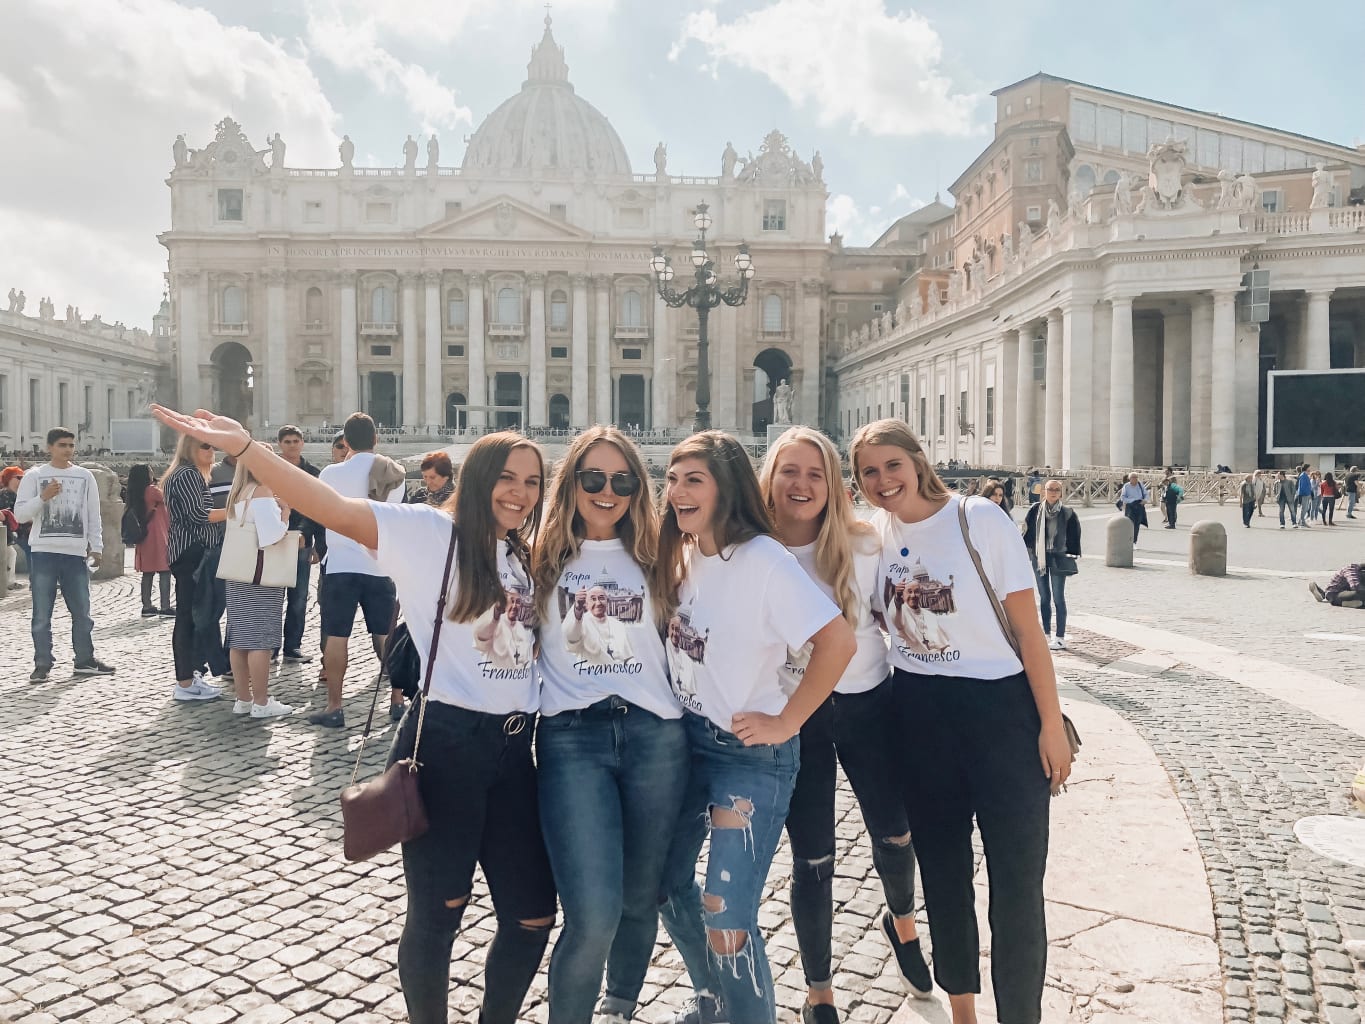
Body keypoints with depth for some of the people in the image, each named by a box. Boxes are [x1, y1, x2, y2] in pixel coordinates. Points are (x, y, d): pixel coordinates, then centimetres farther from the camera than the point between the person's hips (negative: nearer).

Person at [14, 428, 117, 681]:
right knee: (42, 614, 1)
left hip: (76, 553, 2)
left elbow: (93, 515, 11)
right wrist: (43, 497, -15)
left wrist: (96, 547, 5)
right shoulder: (34, 476, 2)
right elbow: (20, 514, -1)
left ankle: (84, 660, 18)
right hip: (43, 552, -2)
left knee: (82, 612, 8)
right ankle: (42, 665, 8)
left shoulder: (85, 476, 9)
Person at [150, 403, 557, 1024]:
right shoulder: (430, 533, -8)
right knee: (436, 915, 7)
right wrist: (244, 447, -31)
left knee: (532, 917, 12)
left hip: (514, 749, 6)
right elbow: (335, 510, -21)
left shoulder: (526, 559, 12)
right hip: (445, 744, -6)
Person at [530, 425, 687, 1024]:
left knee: (641, 900, 14)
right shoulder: (543, 556, 6)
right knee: (593, 917, -13)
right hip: (571, 737, -2)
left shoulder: (652, 557, 11)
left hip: (656, 737, 3)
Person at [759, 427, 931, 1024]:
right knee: (812, 858, 6)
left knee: (895, 832, 15)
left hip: (866, 703, 2)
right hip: (793, 716, -1)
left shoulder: (863, 545, -10)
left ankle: (902, 922, 49)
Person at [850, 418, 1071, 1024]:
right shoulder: (874, 531, 0)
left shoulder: (980, 520, -12)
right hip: (917, 710, 4)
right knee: (941, 865, 17)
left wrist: (1052, 724, -10)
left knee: (1016, 876, 1)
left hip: (999, 706, -4)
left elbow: (1028, 629, -9)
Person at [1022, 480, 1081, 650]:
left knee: (1058, 598, -2)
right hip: (1039, 557, 4)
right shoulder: (1036, 511, 2)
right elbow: (1027, 531, 8)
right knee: (1044, 597, 11)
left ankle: (1061, 638, 4)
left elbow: (1074, 535, -2)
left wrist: (1072, 554, -5)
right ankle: (1047, 635, 21)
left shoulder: (1068, 513, -5)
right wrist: (1027, 551, 5)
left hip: (1058, 559, -3)